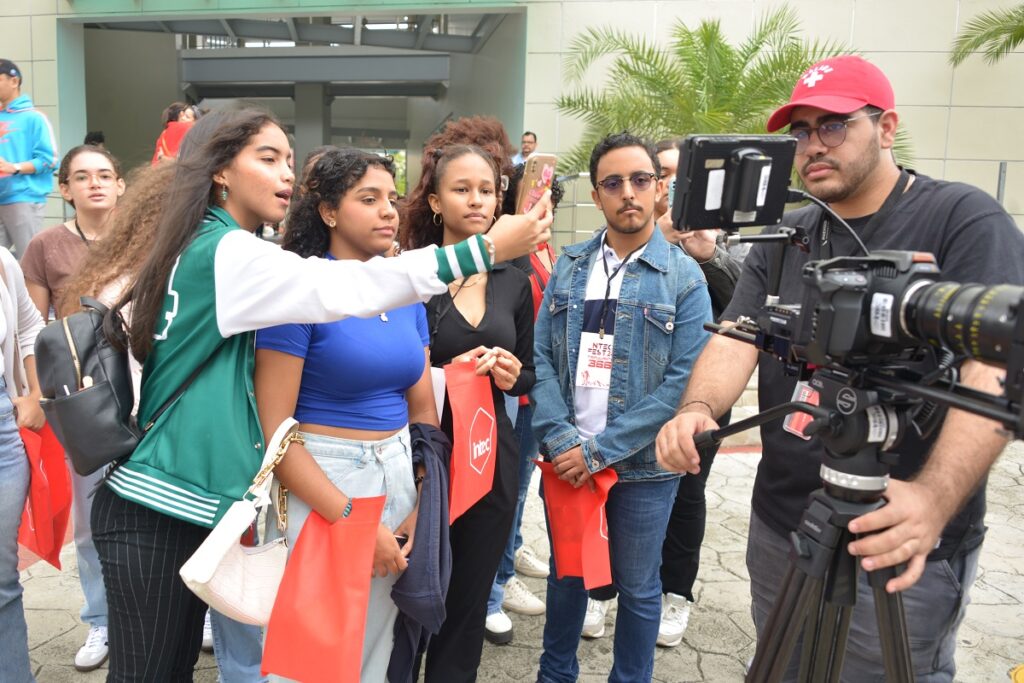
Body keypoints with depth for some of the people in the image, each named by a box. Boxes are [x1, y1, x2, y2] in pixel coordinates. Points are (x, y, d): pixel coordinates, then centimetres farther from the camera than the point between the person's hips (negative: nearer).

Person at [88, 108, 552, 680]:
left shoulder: (204, 247, 14)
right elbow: (346, 287, -28)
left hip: (190, 500, 9)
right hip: (155, 511, -9)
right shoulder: (227, 252, -15)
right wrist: (486, 249, -29)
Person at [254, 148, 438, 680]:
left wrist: (426, 505, -5)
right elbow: (273, 430, -16)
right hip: (319, 483, -5)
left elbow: (422, 410, 8)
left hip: (402, 476, 6)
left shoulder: (406, 295, 4)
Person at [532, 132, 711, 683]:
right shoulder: (568, 266, 3)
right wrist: (560, 439, -14)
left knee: (637, 587, 13)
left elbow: (683, 381, -13)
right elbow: (541, 356, 0)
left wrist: (599, 450, -17)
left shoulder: (684, 277, -7)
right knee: (566, 573, 19)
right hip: (566, 461, 3)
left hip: (642, 467, -3)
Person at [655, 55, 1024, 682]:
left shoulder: (966, 221, -9)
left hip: (901, 548, -5)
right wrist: (699, 408, -26)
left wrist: (934, 499, -37)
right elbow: (737, 338, -4)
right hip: (779, 533, 5)